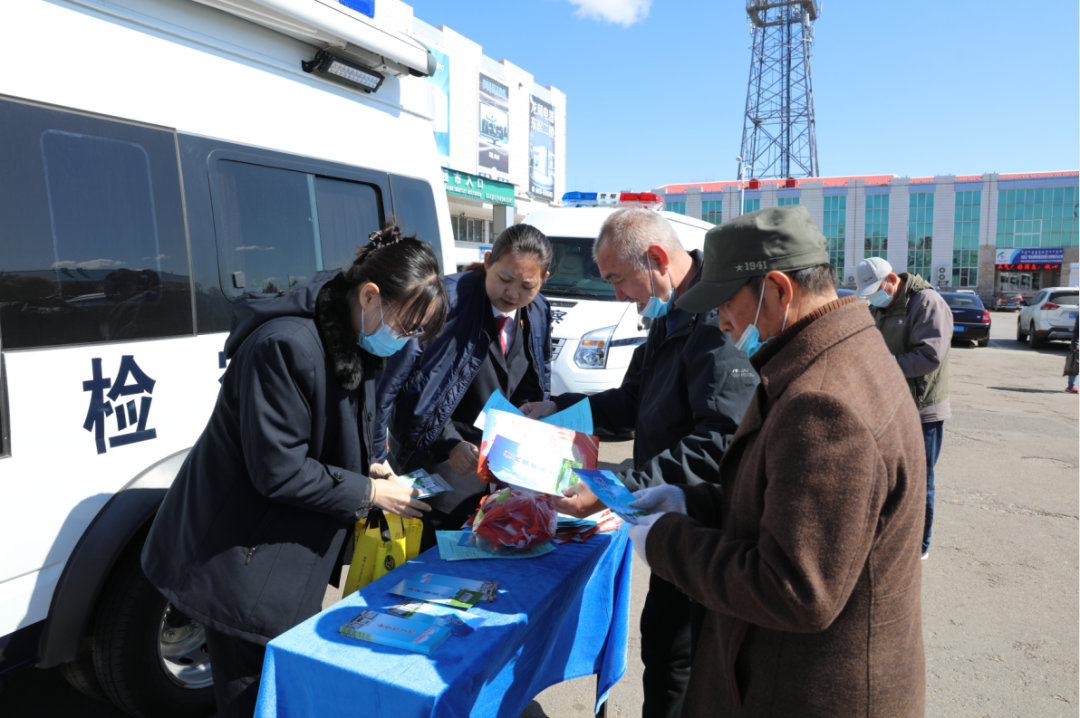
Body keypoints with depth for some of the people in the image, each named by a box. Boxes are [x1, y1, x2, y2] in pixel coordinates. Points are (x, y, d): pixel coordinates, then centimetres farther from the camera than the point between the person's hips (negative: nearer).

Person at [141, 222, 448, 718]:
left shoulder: (357, 342, 2)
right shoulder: (286, 346, -28)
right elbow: (278, 471, -25)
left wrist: (368, 470, 0)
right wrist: (369, 492, -18)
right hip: (240, 563, -8)